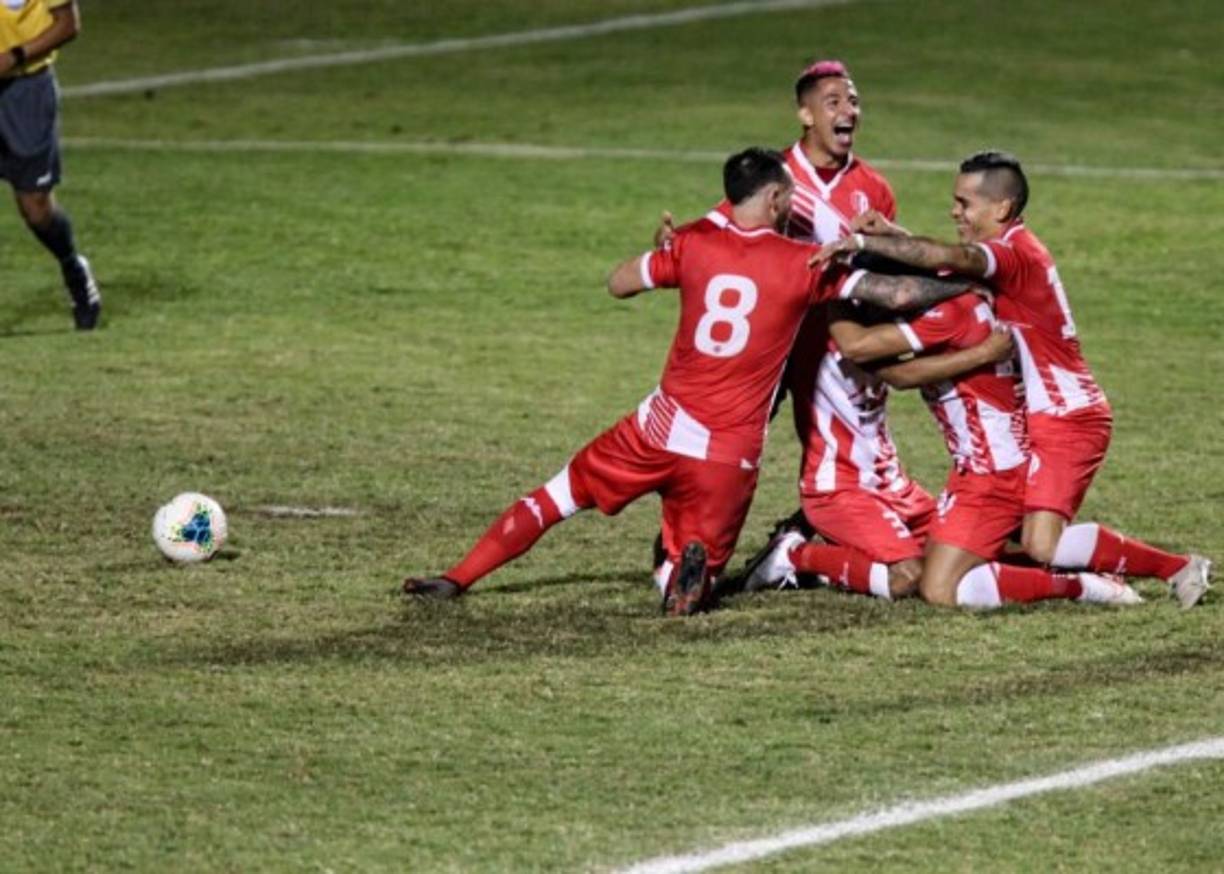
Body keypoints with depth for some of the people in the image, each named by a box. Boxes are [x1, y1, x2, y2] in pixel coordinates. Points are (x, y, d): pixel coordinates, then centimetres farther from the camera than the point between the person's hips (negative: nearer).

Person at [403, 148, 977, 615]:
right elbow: (897, 294, -2)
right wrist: (967, 285, 13)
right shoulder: (803, 265, -4)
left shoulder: (694, 242, 0)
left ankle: (456, 581, 6)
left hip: (661, 427, 1)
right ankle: (693, 570, -22)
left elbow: (618, 283, 13)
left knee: (554, 499, 17)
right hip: (731, 455, -1)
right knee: (687, 590, 13)